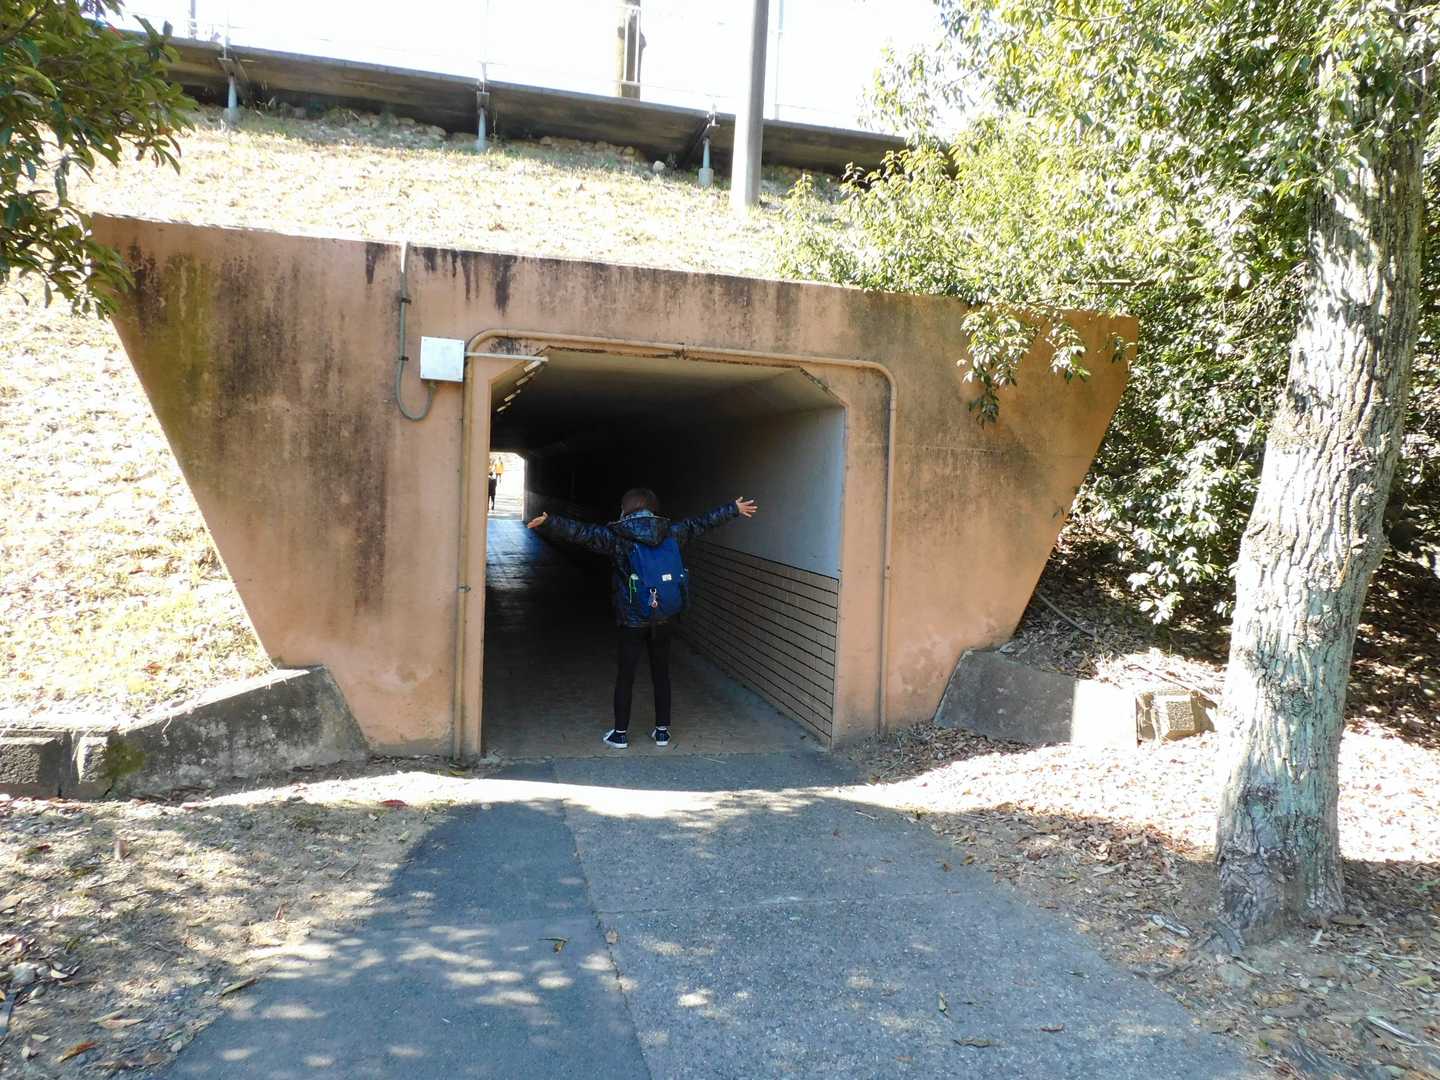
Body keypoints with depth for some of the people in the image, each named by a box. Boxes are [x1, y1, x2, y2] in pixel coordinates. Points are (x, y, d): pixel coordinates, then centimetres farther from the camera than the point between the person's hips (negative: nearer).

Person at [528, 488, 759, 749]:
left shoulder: (617, 537, -8)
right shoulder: (670, 532, 2)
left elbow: (583, 532, -19)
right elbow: (700, 522, 13)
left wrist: (549, 522, -23)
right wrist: (734, 509, 25)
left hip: (632, 620, -3)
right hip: (664, 619, 3)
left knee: (625, 676, 10)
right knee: (661, 674, 16)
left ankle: (620, 734, 17)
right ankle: (662, 731, 24)